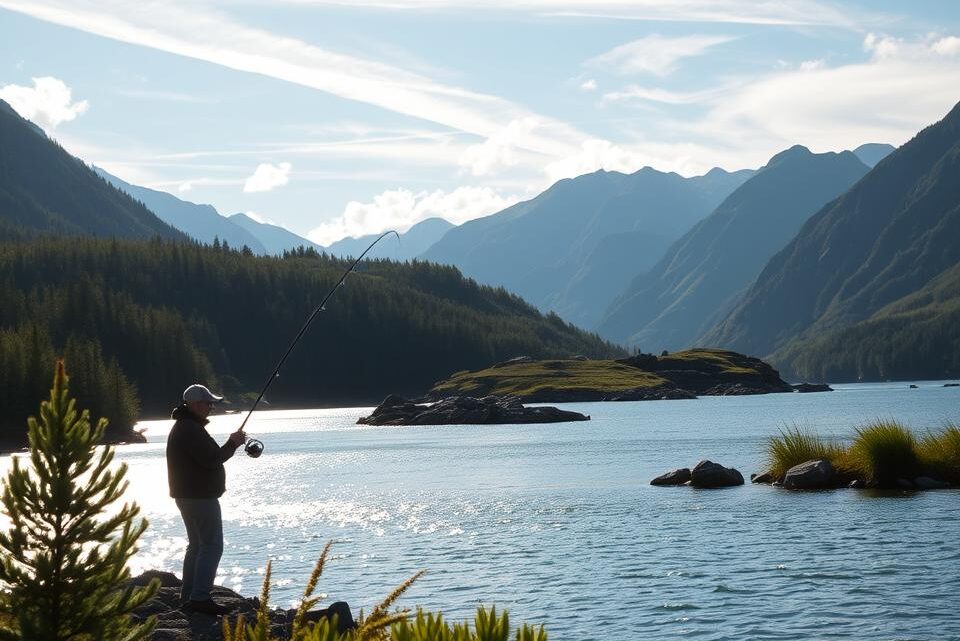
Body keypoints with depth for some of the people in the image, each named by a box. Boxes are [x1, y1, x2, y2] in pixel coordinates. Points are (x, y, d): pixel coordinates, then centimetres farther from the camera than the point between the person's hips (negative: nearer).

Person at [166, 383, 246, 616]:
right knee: (212, 545, -11)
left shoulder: (183, 427, 17)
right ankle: (200, 598, -16)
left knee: (197, 544, 18)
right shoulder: (191, 430, -19)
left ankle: (188, 596, 21)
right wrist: (232, 444, -10)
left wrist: (231, 444, 9)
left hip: (186, 495, 11)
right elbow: (212, 459, -23)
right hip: (200, 496, -11)